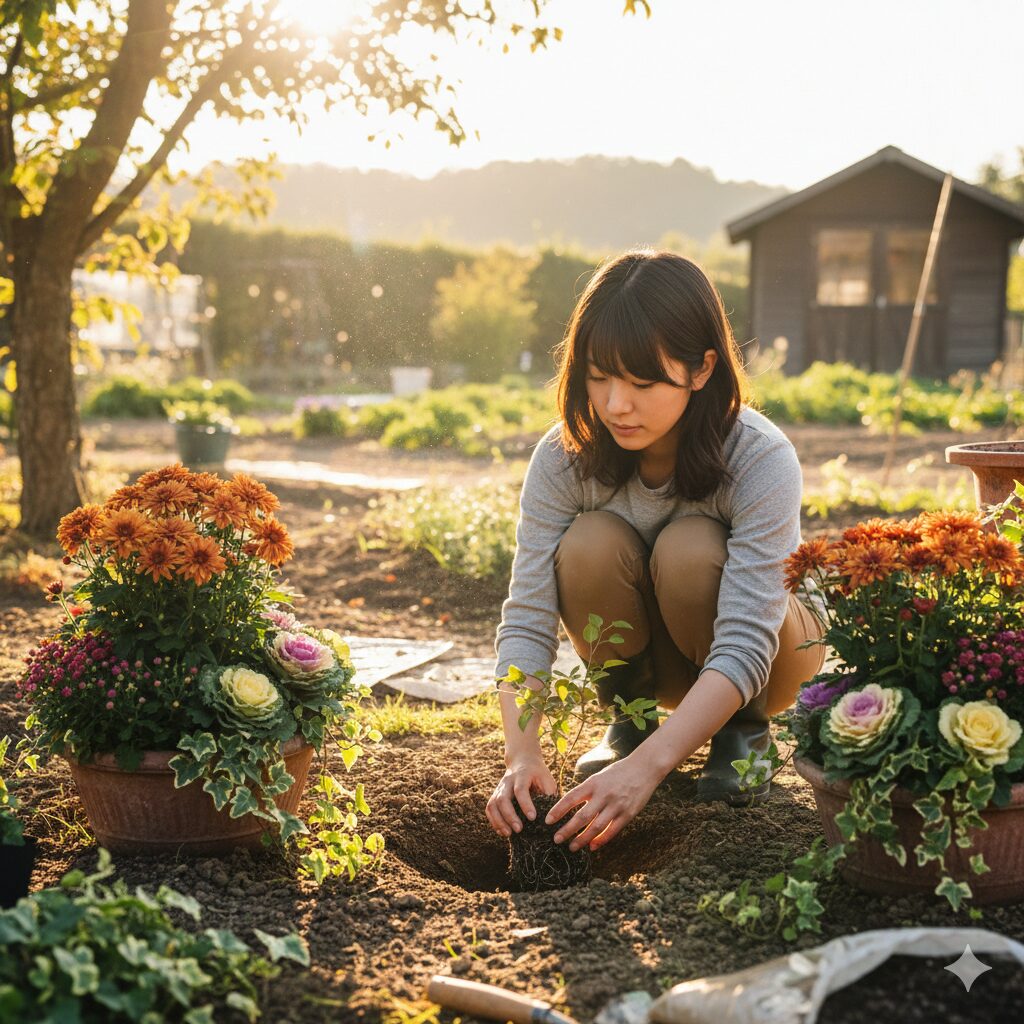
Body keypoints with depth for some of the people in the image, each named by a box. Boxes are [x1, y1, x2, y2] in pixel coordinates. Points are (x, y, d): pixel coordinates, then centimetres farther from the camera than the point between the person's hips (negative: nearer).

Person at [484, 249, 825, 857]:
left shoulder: (762, 459, -31)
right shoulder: (565, 459, -23)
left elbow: (745, 646, -39)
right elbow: (527, 619, -26)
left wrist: (647, 766, -50)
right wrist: (522, 754, -42)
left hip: (765, 658, -2)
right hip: (652, 661, 2)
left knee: (690, 549, -33)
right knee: (589, 545, -29)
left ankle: (743, 730, -6)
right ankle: (629, 718, -2)